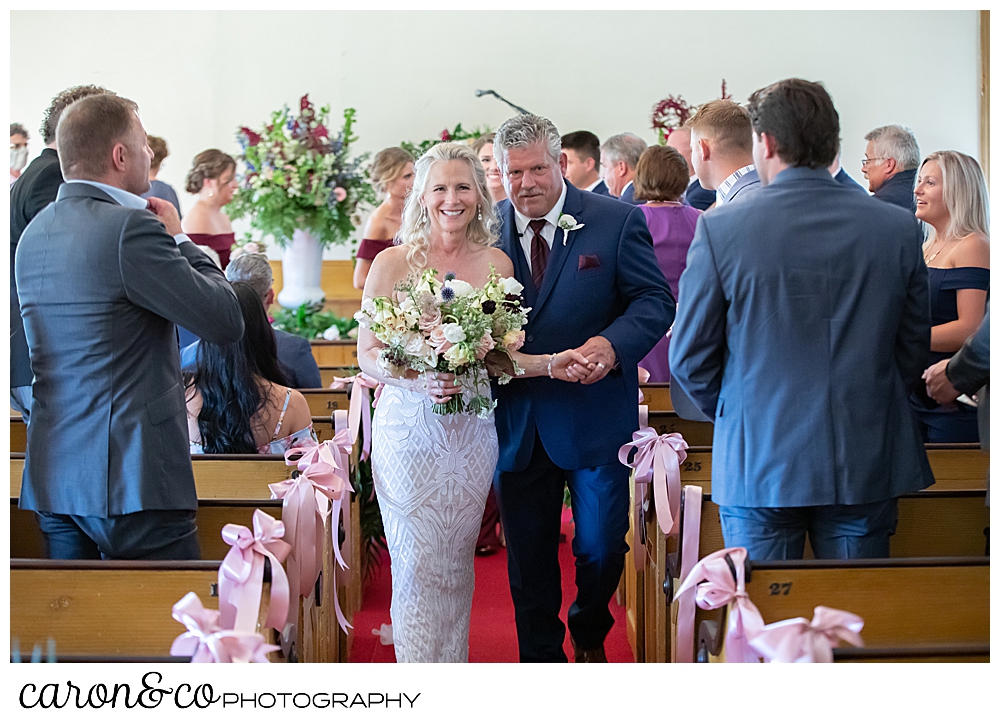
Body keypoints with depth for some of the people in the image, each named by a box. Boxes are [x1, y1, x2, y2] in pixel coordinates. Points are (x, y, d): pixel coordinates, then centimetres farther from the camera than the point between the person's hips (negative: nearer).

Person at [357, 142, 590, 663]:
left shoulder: (496, 263, 4)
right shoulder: (392, 263, -4)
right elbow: (367, 354, -4)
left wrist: (548, 364, -10)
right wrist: (416, 379, -21)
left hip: (472, 430, 2)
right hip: (409, 429, -2)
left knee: (456, 561, 11)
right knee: (416, 565, 1)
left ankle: (452, 669, 27)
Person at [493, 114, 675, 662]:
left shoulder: (617, 221, -5)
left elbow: (655, 300, -5)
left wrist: (613, 344, -23)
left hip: (596, 415, -2)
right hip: (517, 421, 2)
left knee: (601, 547, 9)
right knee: (526, 559, 12)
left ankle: (589, 636, 40)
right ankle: (541, 658, 31)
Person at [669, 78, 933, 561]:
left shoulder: (720, 229, -10)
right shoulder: (898, 228, -2)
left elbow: (689, 356, -4)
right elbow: (914, 349, 7)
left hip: (758, 461, -2)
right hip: (866, 462, 2)